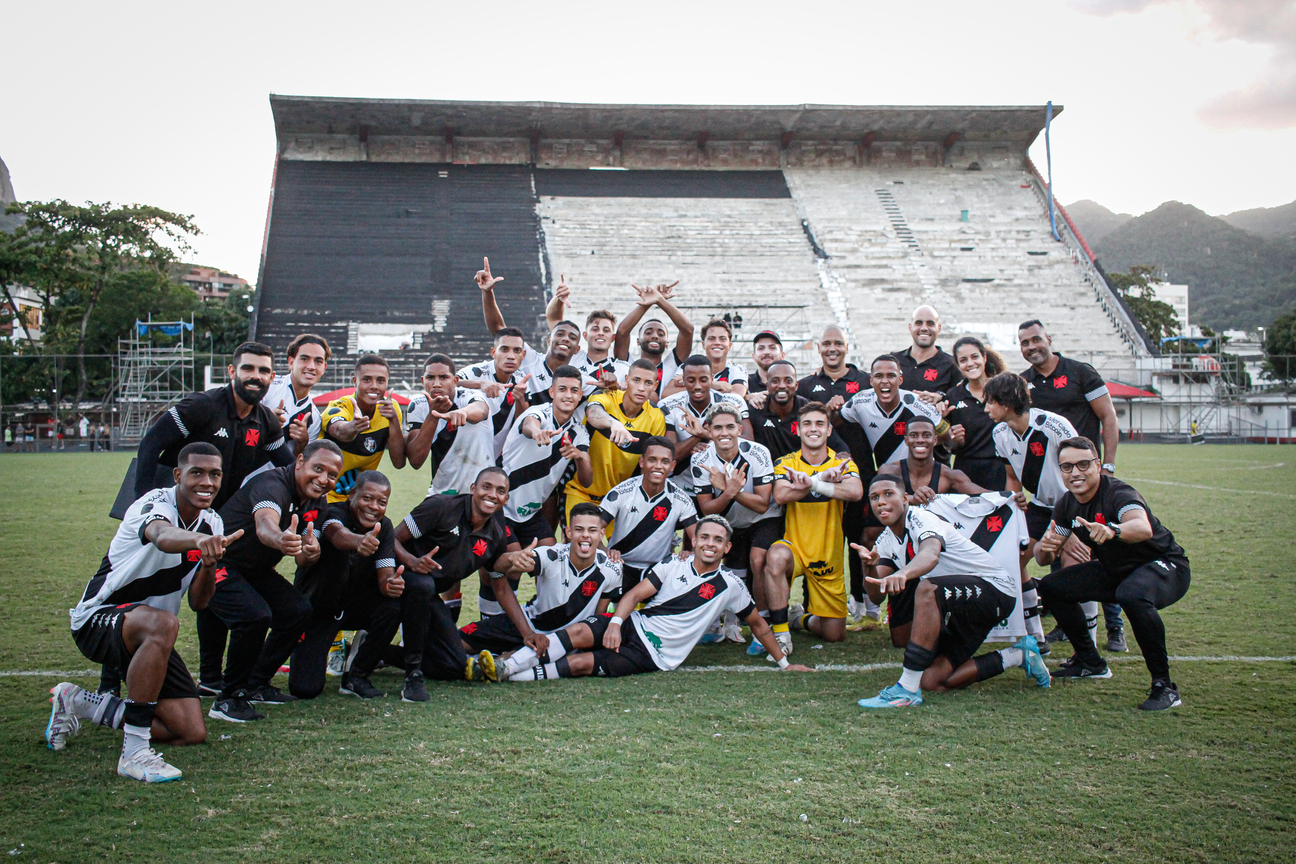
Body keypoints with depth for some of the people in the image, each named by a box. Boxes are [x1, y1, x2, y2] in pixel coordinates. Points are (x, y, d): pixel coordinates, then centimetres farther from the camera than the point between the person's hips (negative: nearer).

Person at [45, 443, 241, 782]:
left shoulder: (213, 524, 0)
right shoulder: (154, 504, -21)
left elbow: (198, 602, 0)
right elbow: (162, 535, -48)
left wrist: (210, 563, -20)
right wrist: (198, 540, -70)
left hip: (152, 637, 7)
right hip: (98, 620, -7)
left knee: (192, 732, -3)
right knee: (162, 624, -42)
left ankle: (78, 704, 17)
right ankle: (135, 752, -32)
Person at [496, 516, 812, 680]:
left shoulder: (729, 586, 3)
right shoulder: (674, 566, 7)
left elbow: (757, 623, 16)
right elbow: (636, 594, 0)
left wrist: (784, 663, 17)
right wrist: (615, 622, -20)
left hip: (654, 656, -2)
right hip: (633, 626, 2)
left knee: (580, 664, -25)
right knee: (580, 633, -29)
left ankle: (517, 678, -26)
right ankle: (508, 665, -29)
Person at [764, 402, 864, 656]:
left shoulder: (843, 462, -4)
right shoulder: (786, 463, -4)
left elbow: (855, 491, -27)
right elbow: (780, 496, -26)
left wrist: (811, 482, -37)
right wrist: (824, 477, -33)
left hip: (829, 557, 2)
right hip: (795, 547, -2)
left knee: (835, 635, 4)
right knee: (776, 556, -39)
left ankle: (802, 617, 39)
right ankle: (781, 634, -25)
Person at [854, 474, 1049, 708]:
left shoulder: (921, 518, -18)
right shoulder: (886, 541, 5)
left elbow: (931, 555, -43)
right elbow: (876, 594, -8)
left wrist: (901, 574, -64)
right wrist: (870, 566, -30)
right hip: (959, 609, 9)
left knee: (927, 589, -37)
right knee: (932, 682, -2)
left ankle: (907, 688, -34)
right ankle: (1018, 656, 16)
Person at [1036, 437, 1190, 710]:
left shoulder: (1118, 493, -27)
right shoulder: (1066, 505, -4)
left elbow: (1144, 528, -49)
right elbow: (1044, 558, -2)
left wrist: (1112, 531, -70)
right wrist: (1045, 547, -26)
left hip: (1164, 566, -8)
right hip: (1116, 571, 8)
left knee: (1132, 595, -39)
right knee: (1052, 587, 1)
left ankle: (1164, 686, -24)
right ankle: (1090, 662, 18)